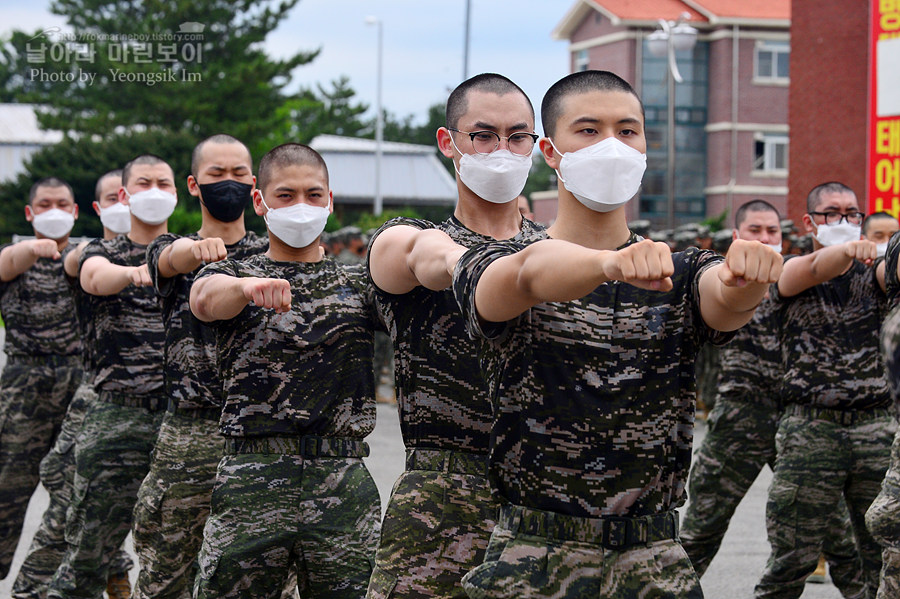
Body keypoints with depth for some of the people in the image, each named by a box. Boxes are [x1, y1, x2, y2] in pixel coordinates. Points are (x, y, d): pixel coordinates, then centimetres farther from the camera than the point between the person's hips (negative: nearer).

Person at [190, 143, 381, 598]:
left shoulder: (359, 283, 14)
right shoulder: (231, 277, 8)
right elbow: (206, 299, -15)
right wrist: (249, 287, -38)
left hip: (343, 481, 2)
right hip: (252, 481, -1)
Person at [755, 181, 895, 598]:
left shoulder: (872, 272, 10)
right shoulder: (792, 272, 4)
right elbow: (816, 269, -20)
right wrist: (848, 249, -43)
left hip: (876, 427, 2)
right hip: (810, 431, -2)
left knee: (885, 558, 3)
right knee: (792, 559, -1)